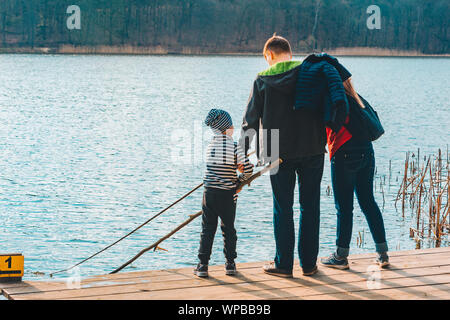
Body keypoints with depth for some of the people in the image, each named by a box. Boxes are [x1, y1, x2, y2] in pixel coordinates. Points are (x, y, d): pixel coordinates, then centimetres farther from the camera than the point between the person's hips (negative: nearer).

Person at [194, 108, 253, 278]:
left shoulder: (210, 146, 2)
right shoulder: (234, 146, -9)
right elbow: (248, 168, -10)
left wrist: (236, 167, 5)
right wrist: (239, 181, 7)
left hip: (210, 192, 2)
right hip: (228, 194, -2)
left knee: (207, 229, 7)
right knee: (228, 228, 11)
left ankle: (203, 265, 5)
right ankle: (230, 264, 15)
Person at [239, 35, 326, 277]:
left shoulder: (263, 80, -1)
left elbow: (251, 119, 3)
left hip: (279, 153, -1)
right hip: (312, 150, 1)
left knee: (282, 209, 7)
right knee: (310, 207, 9)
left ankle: (283, 264, 9)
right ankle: (309, 263, 13)